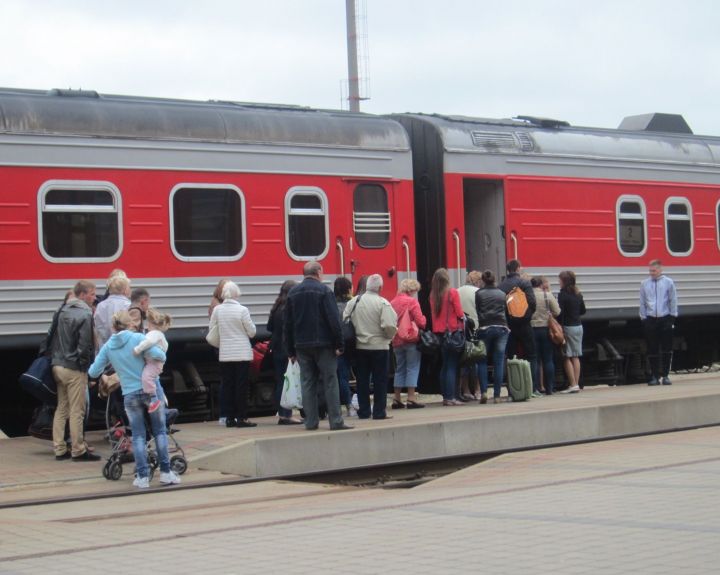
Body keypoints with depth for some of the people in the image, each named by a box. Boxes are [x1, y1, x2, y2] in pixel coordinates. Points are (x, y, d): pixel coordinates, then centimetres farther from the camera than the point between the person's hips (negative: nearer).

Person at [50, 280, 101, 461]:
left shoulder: (63, 312, 11)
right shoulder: (85, 315, -14)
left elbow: (54, 339, 15)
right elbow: (85, 345, -18)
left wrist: (54, 359, 18)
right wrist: (88, 365, -5)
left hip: (58, 365, 8)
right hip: (75, 368, -8)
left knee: (61, 409, 12)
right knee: (76, 411, -2)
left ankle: (59, 449, 14)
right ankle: (78, 451, 2)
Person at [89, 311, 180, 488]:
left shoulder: (108, 347, 2)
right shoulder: (138, 338, -8)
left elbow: (93, 372, 5)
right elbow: (159, 355, -18)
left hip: (130, 395, 2)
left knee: (138, 435, 9)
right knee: (160, 431, 10)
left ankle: (142, 476, 5)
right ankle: (165, 472, 10)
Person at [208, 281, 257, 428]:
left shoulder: (217, 310, -3)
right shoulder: (242, 310, -12)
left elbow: (211, 330, 6)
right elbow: (252, 332, -6)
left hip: (224, 353, 3)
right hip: (242, 353, -3)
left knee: (227, 385, 9)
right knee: (241, 386, 0)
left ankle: (229, 417, 9)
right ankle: (241, 417, -1)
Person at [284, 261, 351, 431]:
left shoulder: (293, 293, 10)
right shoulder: (324, 290, -6)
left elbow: (288, 324, 11)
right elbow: (334, 320, -12)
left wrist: (291, 350, 15)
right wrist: (339, 345, -8)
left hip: (302, 345, 4)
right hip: (323, 344, -4)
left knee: (307, 383, 6)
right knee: (330, 382, -2)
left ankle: (311, 422, 5)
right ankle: (335, 421, -5)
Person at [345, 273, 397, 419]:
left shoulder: (354, 301, 0)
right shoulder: (382, 303, -13)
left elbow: (344, 320, 1)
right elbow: (389, 326, -20)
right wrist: (390, 336, 1)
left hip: (359, 346, 4)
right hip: (379, 346, -4)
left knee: (362, 380, 11)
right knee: (380, 380, 4)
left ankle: (363, 411, 15)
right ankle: (379, 412, 4)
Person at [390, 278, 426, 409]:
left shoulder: (393, 302, 8)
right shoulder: (412, 301, -11)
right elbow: (420, 321, -14)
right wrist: (425, 320, 5)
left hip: (397, 341, 6)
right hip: (411, 339, -6)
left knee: (399, 369, 14)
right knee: (412, 368, -1)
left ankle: (397, 399, 15)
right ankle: (411, 399, -4)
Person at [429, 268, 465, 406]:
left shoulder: (433, 294, 4)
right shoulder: (452, 292, -11)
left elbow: (433, 313, 9)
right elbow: (460, 313, -12)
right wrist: (463, 318, 5)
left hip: (438, 332, 5)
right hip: (453, 331, -5)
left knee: (445, 365, 14)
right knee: (452, 365, -4)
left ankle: (445, 396, 14)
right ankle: (451, 397, -8)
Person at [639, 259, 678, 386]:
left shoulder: (668, 282, 1)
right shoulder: (644, 284, 7)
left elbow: (673, 301, 1)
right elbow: (642, 303, 9)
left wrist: (672, 318, -3)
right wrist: (643, 318, 3)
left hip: (665, 319, -2)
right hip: (650, 320, 2)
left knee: (666, 349, 0)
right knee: (652, 350, 3)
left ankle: (665, 375, 7)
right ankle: (654, 376, 9)